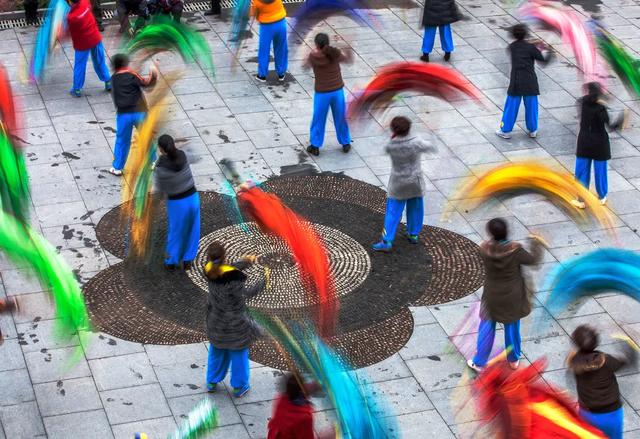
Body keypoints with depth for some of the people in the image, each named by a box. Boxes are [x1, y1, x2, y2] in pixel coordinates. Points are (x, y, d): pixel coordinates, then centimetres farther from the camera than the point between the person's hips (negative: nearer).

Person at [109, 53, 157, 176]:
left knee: (121, 141, 13)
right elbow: (145, 83, -14)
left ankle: (117, 168, 17)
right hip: (139, 112, -2)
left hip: (123, 114, 2)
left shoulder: (114, 78, 9)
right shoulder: (132, 75, -3)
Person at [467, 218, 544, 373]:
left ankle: (479, 362, 25)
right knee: (512, 327, 21)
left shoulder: (485, 249, -22)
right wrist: (536, 243, 4)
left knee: (487, 328, 17)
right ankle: (513, 360, 39)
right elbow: (533, 259, -10)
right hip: (512, 298, 0)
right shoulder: (515, 250, -26)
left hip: (492, 297, 1)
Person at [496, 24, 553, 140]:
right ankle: (533, 130, 20)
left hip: (515, 82, 2)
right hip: (530, 82, -2)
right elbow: (543, 60, -6)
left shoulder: (512, 47, 2)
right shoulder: (530, 47, -8)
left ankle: (506, 130, 12)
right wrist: (550, 54, 14)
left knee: (511, 106, 8)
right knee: (531, 105, 11)